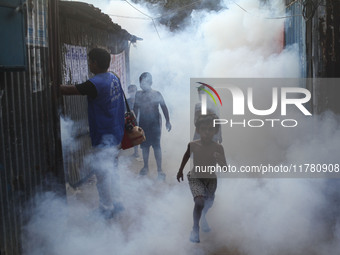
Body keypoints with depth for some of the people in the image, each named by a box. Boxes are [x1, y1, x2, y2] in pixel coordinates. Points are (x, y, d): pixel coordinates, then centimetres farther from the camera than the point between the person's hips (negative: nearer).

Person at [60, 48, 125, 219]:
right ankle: (113, 204, 30)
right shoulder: (114, 78, 5)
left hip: (103, 138, -9)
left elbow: (68, 90, -21)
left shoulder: (95, 84, -23)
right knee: (111, 171, 19)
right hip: (116, 134, 9)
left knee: (102, 174, 2)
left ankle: (106, 209, 14)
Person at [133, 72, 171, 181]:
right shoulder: (138, 94, 3)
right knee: (144, 146, 12)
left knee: (156, 146, -5)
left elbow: (164, 107, -4)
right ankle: (145, 167, 29)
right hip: (143, 123, 4)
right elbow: (136, 108, 14)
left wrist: (167, 121, -9)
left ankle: (160, 170, 1)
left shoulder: (156, 94, -9)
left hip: (154, 123, -4)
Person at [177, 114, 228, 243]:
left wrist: (220, 161, -39)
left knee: (209, 203, 21)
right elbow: (187, 155, 6)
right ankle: (195, 228, 2)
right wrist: (180, 170, 14)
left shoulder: (218, 148, -19)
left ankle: (203, 217, 57)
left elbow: (226, 169, -17)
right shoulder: (193, 145, -17)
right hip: (195, 178, -2)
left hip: (211, 179, 2)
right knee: (199, 202, -23)